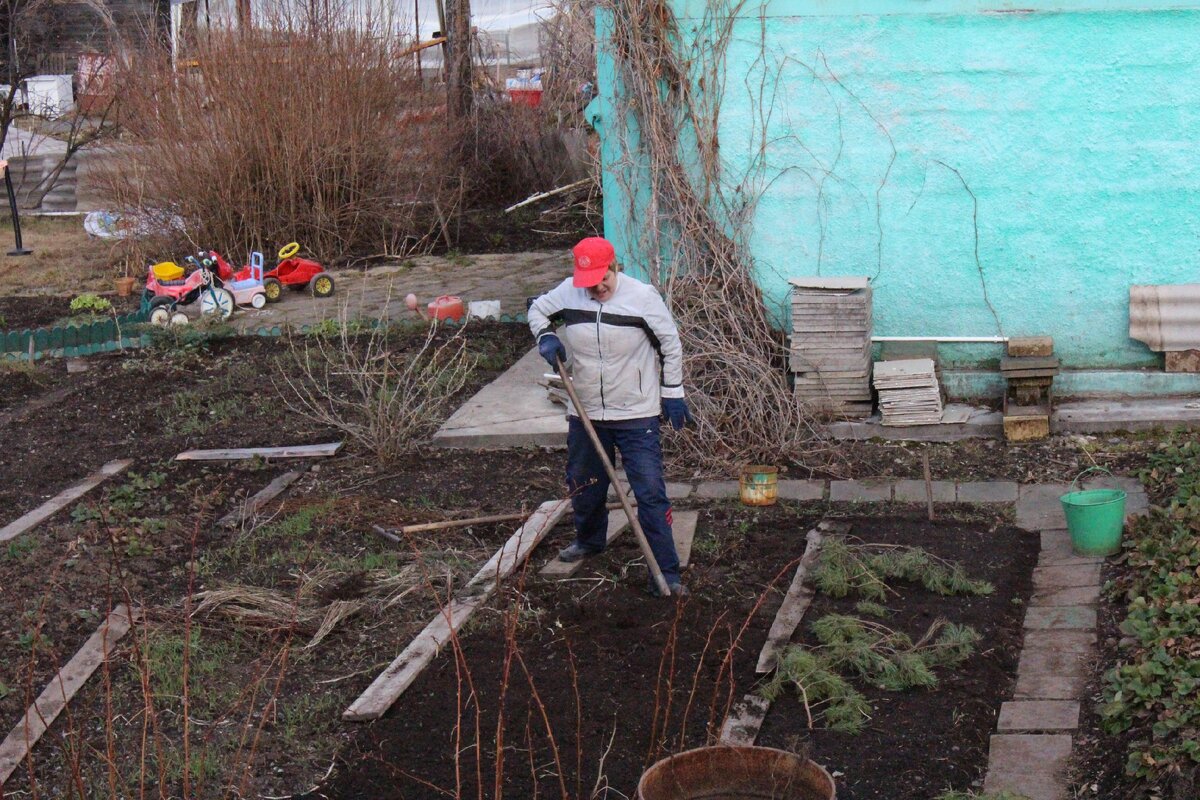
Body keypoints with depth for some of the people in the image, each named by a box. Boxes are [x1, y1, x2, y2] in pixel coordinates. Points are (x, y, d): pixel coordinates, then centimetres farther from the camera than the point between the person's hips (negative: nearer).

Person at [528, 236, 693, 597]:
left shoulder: (642, 296, -13)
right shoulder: (568, 292, -5)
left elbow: (670, 344, -3)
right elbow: (538, 309, 15)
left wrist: (672, 392, -2)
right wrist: (545, 337, -6)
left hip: (636, 415, -4)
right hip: (585, 414, 4)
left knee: (651, 493, -7)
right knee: (583, 485, 22)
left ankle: (667, 573, -3)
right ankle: (589, 539, 51)